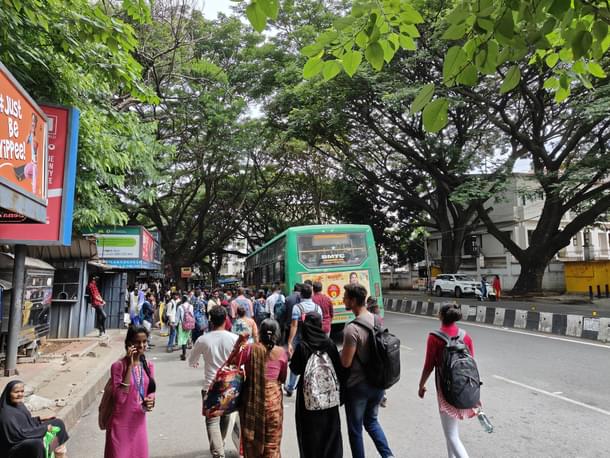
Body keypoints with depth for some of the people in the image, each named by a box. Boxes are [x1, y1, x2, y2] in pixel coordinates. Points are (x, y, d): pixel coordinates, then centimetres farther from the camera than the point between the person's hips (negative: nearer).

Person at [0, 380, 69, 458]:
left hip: (29, 436, 10)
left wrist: (39, 419, 8)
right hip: (17, 445, -10)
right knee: (37, 444, -40)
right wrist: (44, 428, -21)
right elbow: (19, 434, -26)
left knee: (58, 423, 8)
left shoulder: (19, 405, 3)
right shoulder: (6, 413, -23)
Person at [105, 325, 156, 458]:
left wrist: (151, 401, -14)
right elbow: (120, 398, -24)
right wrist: (130, 366, -26)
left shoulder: (149, 366, 0)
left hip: (139, 424, 5)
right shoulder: (118, 366, -16)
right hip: (121, 425, -5)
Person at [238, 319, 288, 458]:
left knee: (251, 437, 19)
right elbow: (283, 378, 2)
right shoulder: (281, 352, -8)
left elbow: (245, 373, 1)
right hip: (272, 398, -1)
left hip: (251, 398, 1)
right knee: (272, 440, 14)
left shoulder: (250, 348, -7)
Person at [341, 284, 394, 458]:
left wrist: (340, 354, -1)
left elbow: (346, 362, -21)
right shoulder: (377, 320, -1)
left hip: (357, 386, -7)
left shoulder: (352, 328, -25)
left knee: (355, 429, 13)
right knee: (371, 421, 26)